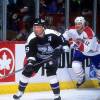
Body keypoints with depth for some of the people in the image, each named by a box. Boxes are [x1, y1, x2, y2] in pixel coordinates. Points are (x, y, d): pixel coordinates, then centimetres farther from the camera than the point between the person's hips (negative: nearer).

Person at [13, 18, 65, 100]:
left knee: (51, 73, -22)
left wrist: (57, 51, -21)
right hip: (38, 57, 3)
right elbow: (30, 52, -22)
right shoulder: (32, 38, -23)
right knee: (27, 71, -1)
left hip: (51, 56, -3)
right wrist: (30, 62, -37)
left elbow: (61, 41, -13)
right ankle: (20, 92, 20)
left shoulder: (52, 34, -29)